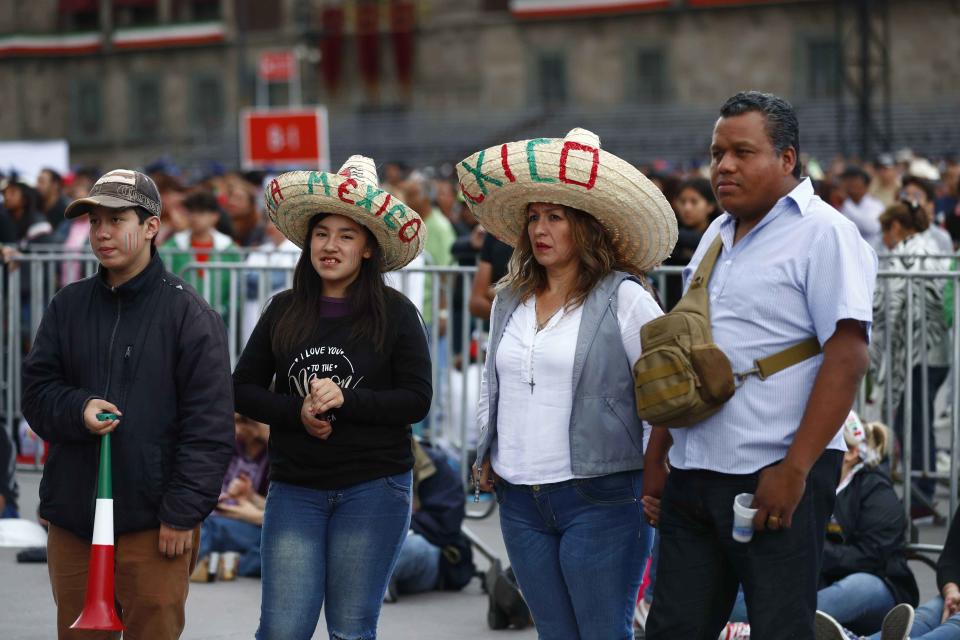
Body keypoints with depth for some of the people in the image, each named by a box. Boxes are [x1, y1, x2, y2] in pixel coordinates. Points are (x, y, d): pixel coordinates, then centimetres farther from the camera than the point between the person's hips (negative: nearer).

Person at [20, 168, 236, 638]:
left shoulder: (188, 313, -3)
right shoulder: (68, 306, 11)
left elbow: (210, 426, -7)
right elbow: (35, 392, 11)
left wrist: (183, 512, -12)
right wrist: (77, 409, -12)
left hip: (153, 525, -4)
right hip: (72, 520, 4)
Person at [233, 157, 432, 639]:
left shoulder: (395, 313, -2)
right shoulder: (284, 311, 6)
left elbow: (417, 399, -6)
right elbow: (243, 389, 6)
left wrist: (345, 401, -18)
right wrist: (296, 411, -12)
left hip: (372, 487, -2)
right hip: (295, 488, 2)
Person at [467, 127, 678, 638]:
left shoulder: (623, 299, -6)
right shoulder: (509, 301, 13)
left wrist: (654, 473, -10)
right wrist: (486, 452, 19)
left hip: (599, 499, -6)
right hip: (520, 501, 6)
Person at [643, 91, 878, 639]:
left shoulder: (822, 233, -7)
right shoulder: (718, 236, 17)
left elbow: (848, 358, -16)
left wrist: (794, 470, -20)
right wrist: (657, 457, 17)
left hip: (775, 478, -7)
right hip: (693, 473, 8)